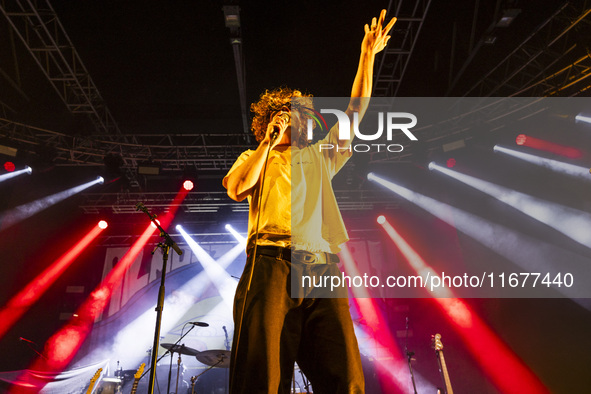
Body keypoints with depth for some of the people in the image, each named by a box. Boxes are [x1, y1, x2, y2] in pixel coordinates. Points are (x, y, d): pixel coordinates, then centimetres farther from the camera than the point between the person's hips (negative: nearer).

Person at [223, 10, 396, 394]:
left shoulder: (320, 156, 31)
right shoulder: (254, 157, 25)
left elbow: (356, 111, 29)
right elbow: (238, 189, 3)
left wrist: (368, 55, 27)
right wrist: (269, 142, 9)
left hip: (322, 266, 3)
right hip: (271, 262, -2)